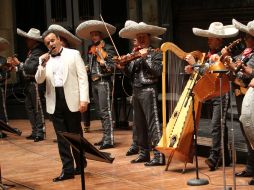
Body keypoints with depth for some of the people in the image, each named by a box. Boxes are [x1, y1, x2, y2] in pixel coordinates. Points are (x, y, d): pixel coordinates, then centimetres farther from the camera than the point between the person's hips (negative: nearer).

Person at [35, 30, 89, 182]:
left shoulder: (73, 54, 2)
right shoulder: (45, 59, 13)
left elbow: (82, 77, -3)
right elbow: (39, 80, 4)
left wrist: (84, 99, -12)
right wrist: (43, 64, -12)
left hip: (71, 99, -3)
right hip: (55, 102, 3)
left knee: (75, 135, 5)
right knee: (61, 137, 3)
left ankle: (80, 165, 21)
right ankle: (68, 169, 6)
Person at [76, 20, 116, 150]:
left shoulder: (108, 48, -5)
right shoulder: (90, 50, 15)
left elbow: (112, 67, -11)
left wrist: (103, 63, -26)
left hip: (104, 82, -7)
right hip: (94, 82, 7)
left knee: (105, 111, -10)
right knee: (100, 112, 11)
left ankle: (109, 140, -10)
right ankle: (105, 137, 18)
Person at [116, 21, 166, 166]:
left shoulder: (155, 53, -2)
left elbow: (158, 72, -15)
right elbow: (130, 74, 13)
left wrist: (145, 58, -16)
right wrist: (124, 65, -3)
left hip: (149, 90, -7)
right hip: (136, 91, 7)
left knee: (153, 124, -9)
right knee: (139, 124, 12)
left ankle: (159, 156, -9)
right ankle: (144, 153, 22)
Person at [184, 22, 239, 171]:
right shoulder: (210, 53, 12)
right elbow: (205, 72, 17)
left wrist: (195, 64, -15)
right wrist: (192, 70, 1)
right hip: (211, 94, 9)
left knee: (216, 125, -13)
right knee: (220, 126, 14)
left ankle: (214, 157, -13)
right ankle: (225, 157, 21)